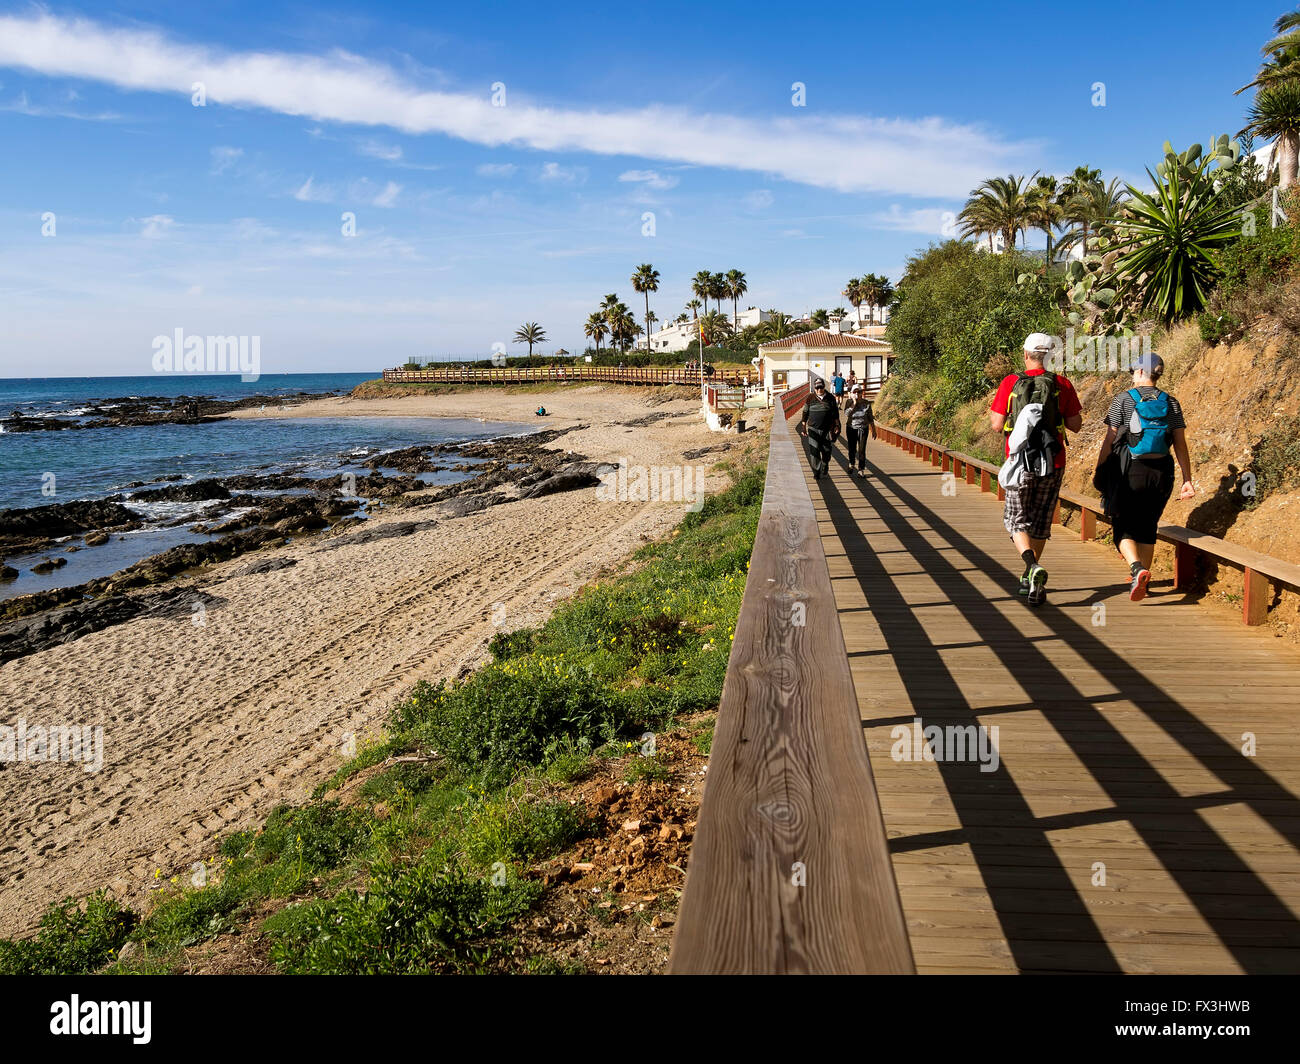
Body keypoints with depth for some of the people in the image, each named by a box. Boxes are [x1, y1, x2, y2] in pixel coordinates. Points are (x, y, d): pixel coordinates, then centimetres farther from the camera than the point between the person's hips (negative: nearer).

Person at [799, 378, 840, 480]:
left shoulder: (830, 398, 2)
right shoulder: (810, 398, 0)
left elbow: (835, 413, 10)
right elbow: (805, 413, 5)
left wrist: (837, 425, 5)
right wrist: (803, 426, 3)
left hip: (827, 429, 1)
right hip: (813, 429, -1)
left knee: (826, 450, 9)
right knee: (814, 451, -8)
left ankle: (825, 464, 40)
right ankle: (816, 473, 0)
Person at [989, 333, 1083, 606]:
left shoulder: (1010, 383, -7)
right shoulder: (1062, 385, -2)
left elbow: (997, 425, -7)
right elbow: (1076, 425, 2)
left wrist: (992, 414, 14)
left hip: (1020, 463, -2)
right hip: (1052, 463, 2)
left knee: (1016, 520, 9)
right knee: (1040, 521, 16)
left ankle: (1033, 566, -18)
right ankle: (1029, 579, 25)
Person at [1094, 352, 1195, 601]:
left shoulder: (1122, 400, -4)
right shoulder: (1171, 403, 6)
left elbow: (1109, 440, -6)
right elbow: (1180, 444, 4)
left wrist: (1098, 471, 3)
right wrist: (1187, 479, 7)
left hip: (1130, 471, -4)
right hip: (1161, 473, 4)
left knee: (1124, 528, 3)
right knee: (1147, 527, 17)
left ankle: (1137, 568, -24)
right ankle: (1141, 579, 23)